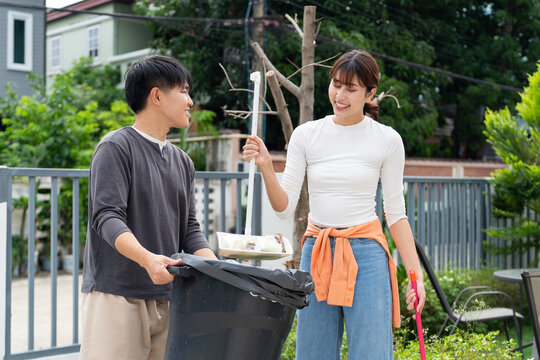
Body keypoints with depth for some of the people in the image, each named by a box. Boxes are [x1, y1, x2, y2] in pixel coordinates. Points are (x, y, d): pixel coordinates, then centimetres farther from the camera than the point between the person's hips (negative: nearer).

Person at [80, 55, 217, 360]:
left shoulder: (183, 162, 16)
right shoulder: (116, 148, -4)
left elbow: (190, 229, 13)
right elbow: (107, 216, -14)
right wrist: (147, 258, -31)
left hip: (167, 297, 6)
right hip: (117, 295, -6)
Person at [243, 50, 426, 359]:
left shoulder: (387, 140, 0)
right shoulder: (306, 134, 3)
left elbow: (396, 214, 4)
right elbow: (285, 207, 2)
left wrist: (416, 274, -1)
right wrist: (266, 168, -15)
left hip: (365, 255, -2)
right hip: (316, 253, 2)